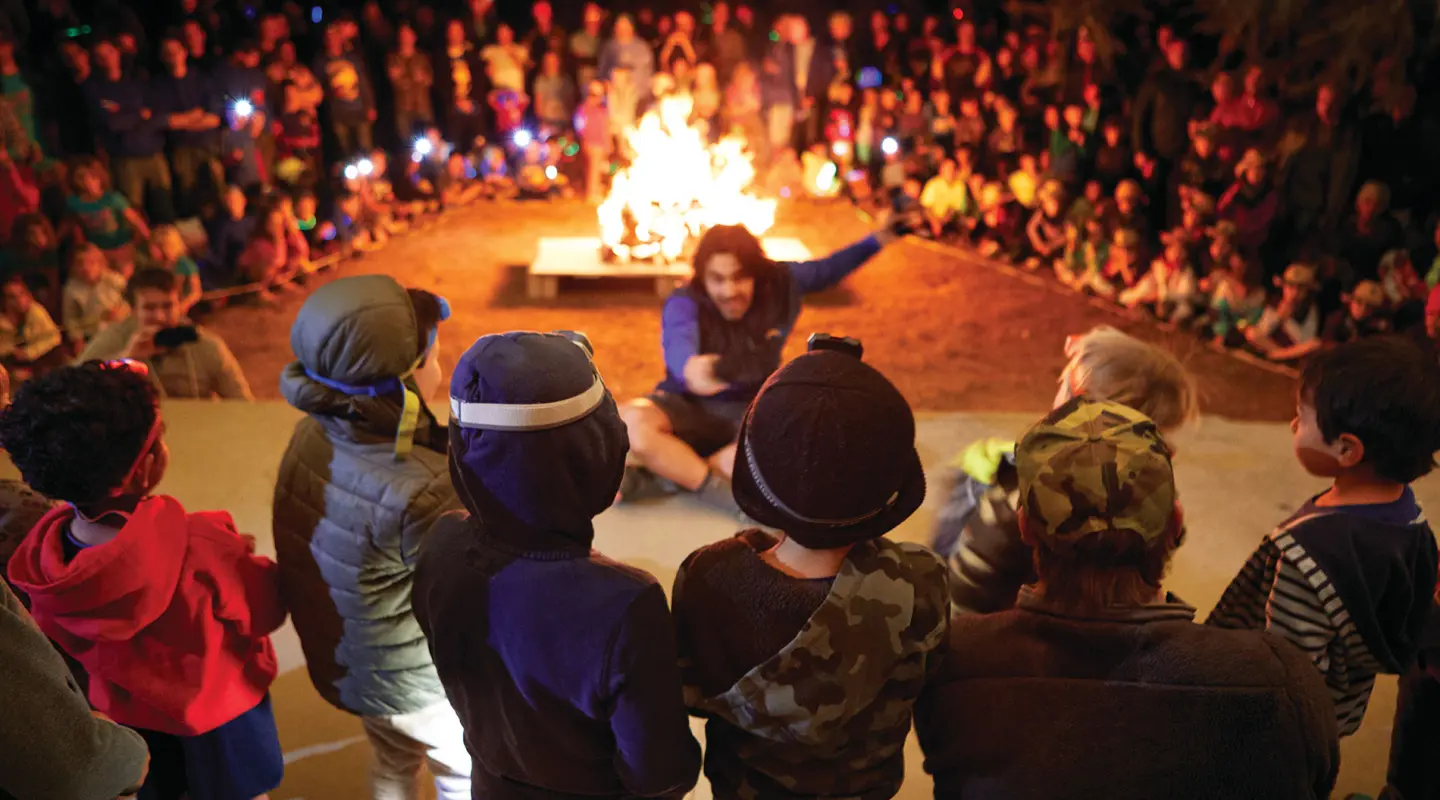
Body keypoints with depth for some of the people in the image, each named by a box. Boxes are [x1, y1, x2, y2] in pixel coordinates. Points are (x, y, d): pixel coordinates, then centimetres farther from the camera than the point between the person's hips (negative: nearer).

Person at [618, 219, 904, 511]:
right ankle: (723, 491, -26)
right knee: (632, 424, -36)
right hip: (686, 408, -3)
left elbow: (828, 269, 10)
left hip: (749, 412, 3)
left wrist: (880, 237, 2)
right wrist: (689, 368, -69)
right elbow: (679, 341, -45)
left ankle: (661, 477, -26)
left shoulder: (780, 283, -8)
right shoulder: (685, 303, -23)